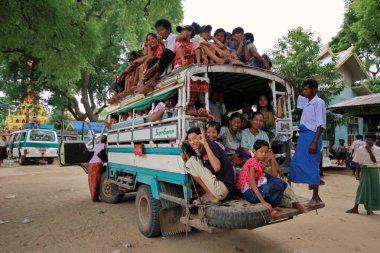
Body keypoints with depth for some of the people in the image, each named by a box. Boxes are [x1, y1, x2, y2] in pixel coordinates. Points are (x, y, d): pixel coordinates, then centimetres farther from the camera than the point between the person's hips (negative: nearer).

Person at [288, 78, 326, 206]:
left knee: (312, 166, -3)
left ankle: (315, 197, 8)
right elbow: (297, 95, 36)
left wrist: (314, 142, -21)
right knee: (297, 162, 11)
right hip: (303, 134, 9)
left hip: (312, 135, -8)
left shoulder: (319, 102, -9)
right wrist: (292, 84, 21)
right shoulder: (306, 101, 12)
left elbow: (321, 125, -15)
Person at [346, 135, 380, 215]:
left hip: (374, 171, 0)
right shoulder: (360, 149, 0)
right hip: (364, 170, 0)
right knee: (362, 188, 1)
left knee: (373, 189, 7)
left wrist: (370, 151, -21)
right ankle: (355, 208, 4)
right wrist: (357, 172, 2)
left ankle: (370, 208, 24)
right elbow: (358, 162, 4)